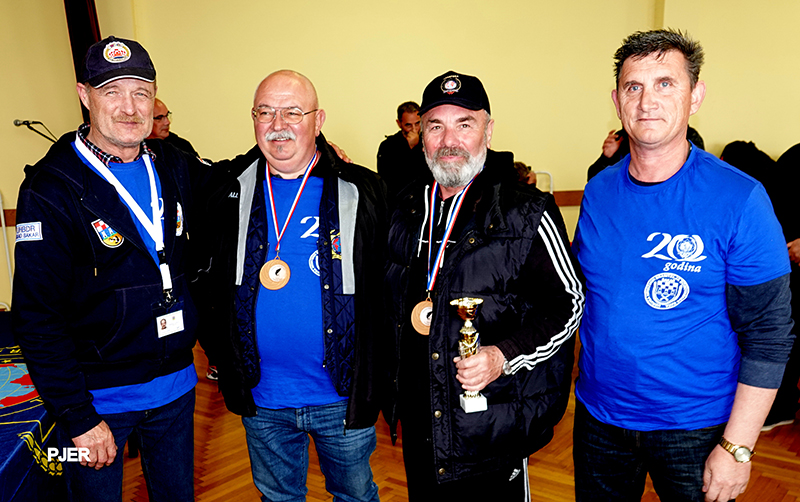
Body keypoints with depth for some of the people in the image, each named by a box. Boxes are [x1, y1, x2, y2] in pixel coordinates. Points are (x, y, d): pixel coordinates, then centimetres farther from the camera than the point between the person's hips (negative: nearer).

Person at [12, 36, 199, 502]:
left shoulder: (175, 167, 0)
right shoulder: (50, 190, -14)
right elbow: (37, 318, -15)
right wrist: (78, 418, -17)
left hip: (176, 385, 5)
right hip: (97, 397, -4)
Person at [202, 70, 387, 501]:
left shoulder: (362, 192, -8)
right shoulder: (228, 190, -3)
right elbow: (206, 278, 9)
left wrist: (378, 367, -6)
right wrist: (221, 351, 4)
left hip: (343, 396, -1)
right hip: (261, 397, 2)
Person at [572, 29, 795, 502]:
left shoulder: (739, 199, -14)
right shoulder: (598, 191, -2)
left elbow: (770, 334, -12)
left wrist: (737, 446, -14)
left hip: (695, 427, -3)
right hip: (599, 414, 4)